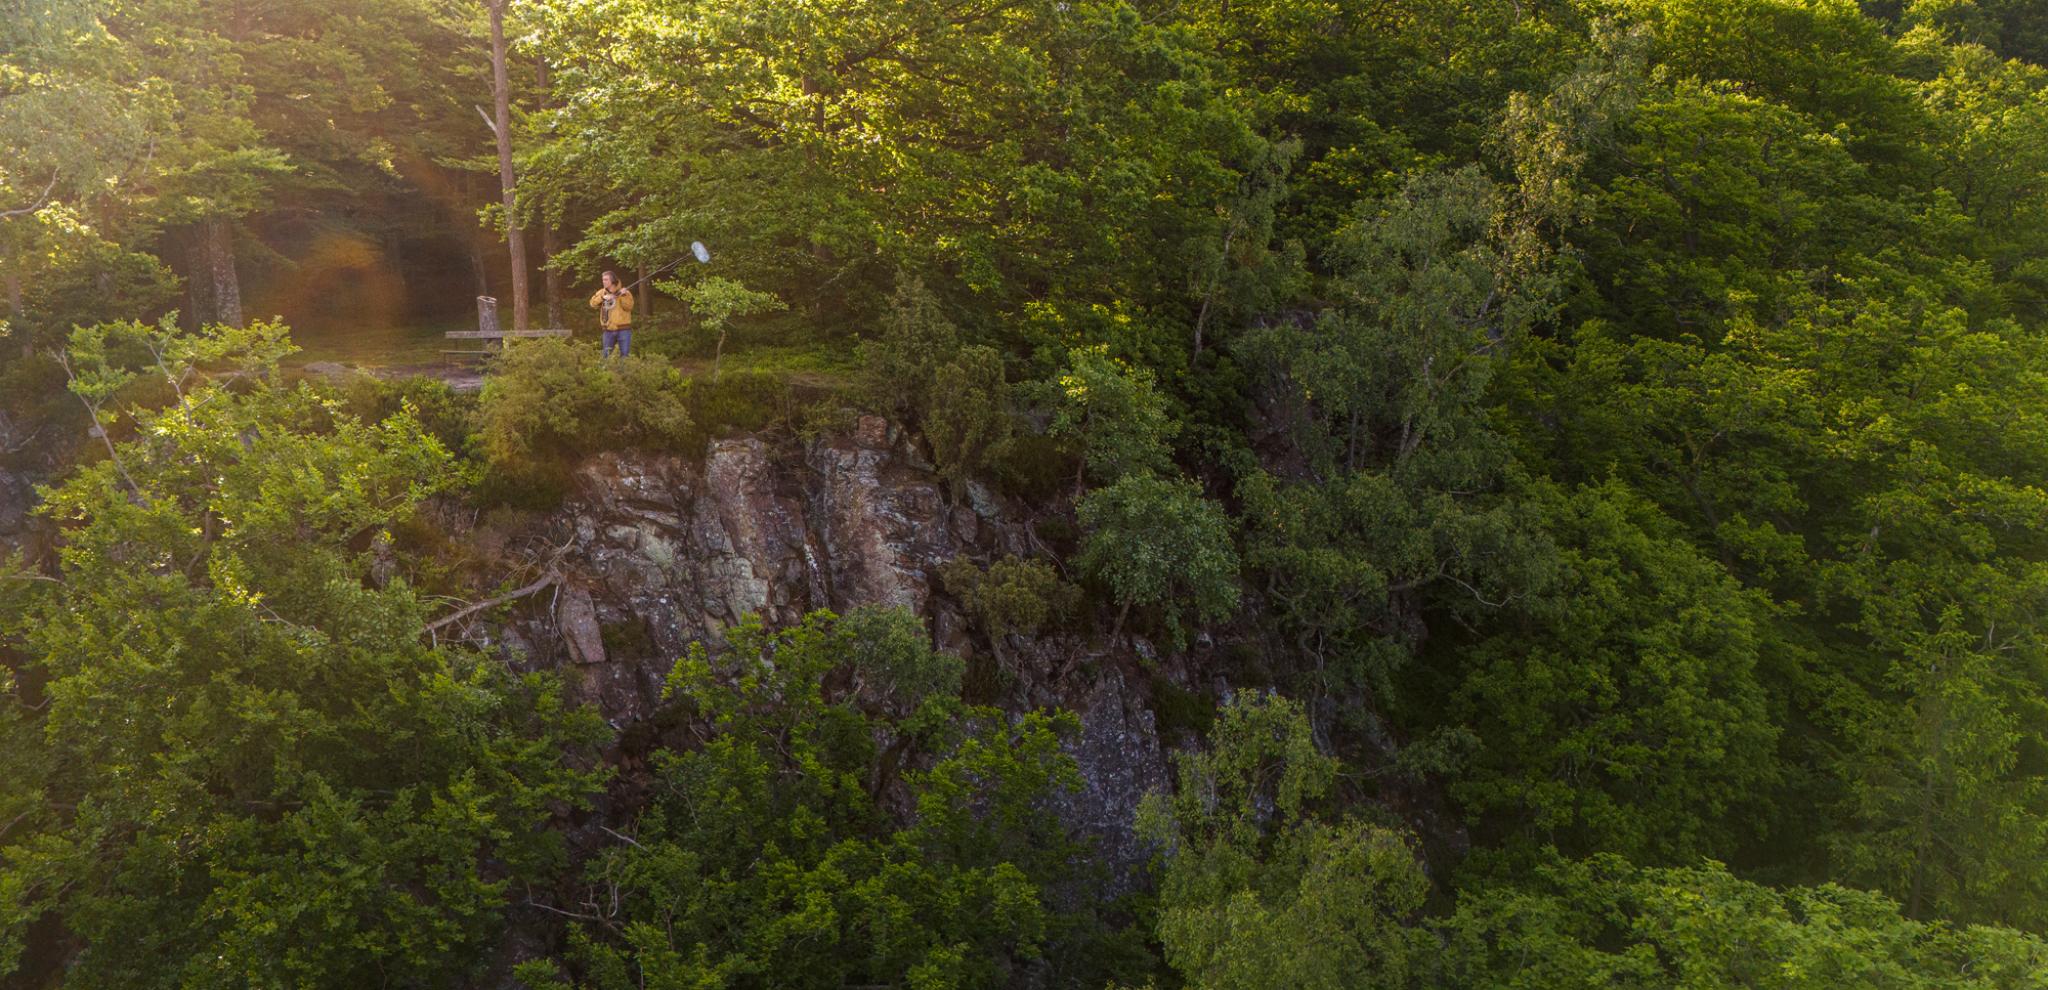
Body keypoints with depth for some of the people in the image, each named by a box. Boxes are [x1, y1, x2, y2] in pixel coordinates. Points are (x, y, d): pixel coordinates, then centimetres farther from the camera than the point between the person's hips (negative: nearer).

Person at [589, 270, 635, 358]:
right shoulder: (601, 292, 10)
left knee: (625, 355, 0)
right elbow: (593, 304, -1)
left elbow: (628, 307, -12)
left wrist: (623, 296, -24)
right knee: (606, 356, 8)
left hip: (623, 330, -3)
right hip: (608, 330, 3)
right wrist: (603, 297, -15)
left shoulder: (624, 292, -2)